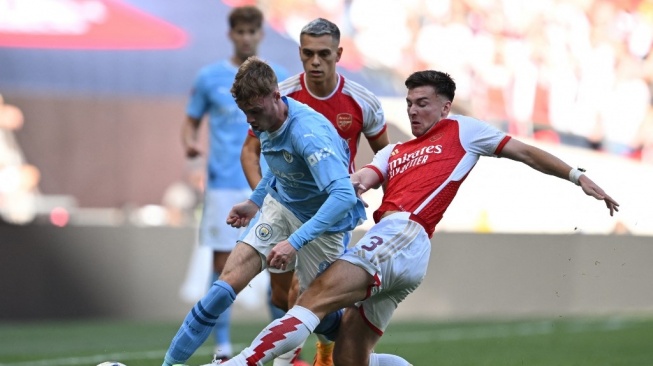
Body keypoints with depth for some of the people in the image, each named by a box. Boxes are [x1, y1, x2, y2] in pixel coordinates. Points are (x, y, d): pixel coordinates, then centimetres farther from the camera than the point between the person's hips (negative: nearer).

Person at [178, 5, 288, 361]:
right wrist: (190, 143, -11)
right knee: (223, 267, -1)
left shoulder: (279, 78, 7)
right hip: (224, 185, -1)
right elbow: (191, 122, 10)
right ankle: (222, 347, 6)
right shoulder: (209, 77, 4)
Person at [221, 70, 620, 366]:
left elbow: (525, 152, 20)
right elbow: (365, 178, 13)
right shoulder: (394, 152, 31)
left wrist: (578, 176, 13)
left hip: (403, 235, -8)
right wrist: (354, 184, -12)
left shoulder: (462, 131, 17)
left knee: (319, 295, -24)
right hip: (386, 239, 8)